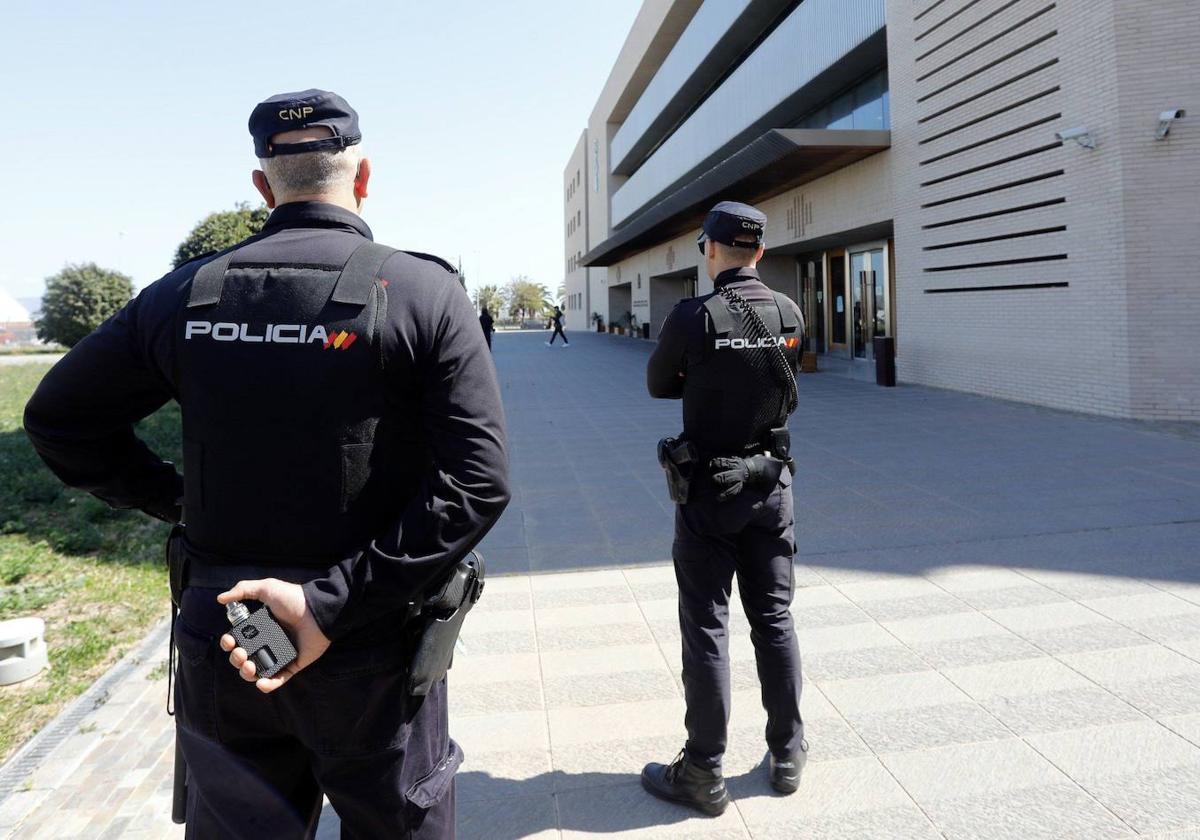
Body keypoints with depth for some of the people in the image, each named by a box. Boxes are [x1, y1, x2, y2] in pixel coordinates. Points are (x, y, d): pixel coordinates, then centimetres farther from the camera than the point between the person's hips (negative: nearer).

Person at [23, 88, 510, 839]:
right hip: (372, 650, -2)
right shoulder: (425, 294, -10)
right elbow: (478, 482, -19)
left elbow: (58, 419, 10)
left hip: (221, 644, 3)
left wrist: (172, 499, 11)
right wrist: (334, 604, -19)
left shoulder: (187, 293, -1)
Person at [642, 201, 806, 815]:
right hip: (772, 483, 5)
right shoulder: (789, 314, -2)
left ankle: (703, 774, 16)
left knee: (706, 627, 5)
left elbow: (658, 385, -2)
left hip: (709, 489, -4)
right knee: (774, 618, 15)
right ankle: (787, 756, 28)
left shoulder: (692, 317, -16)